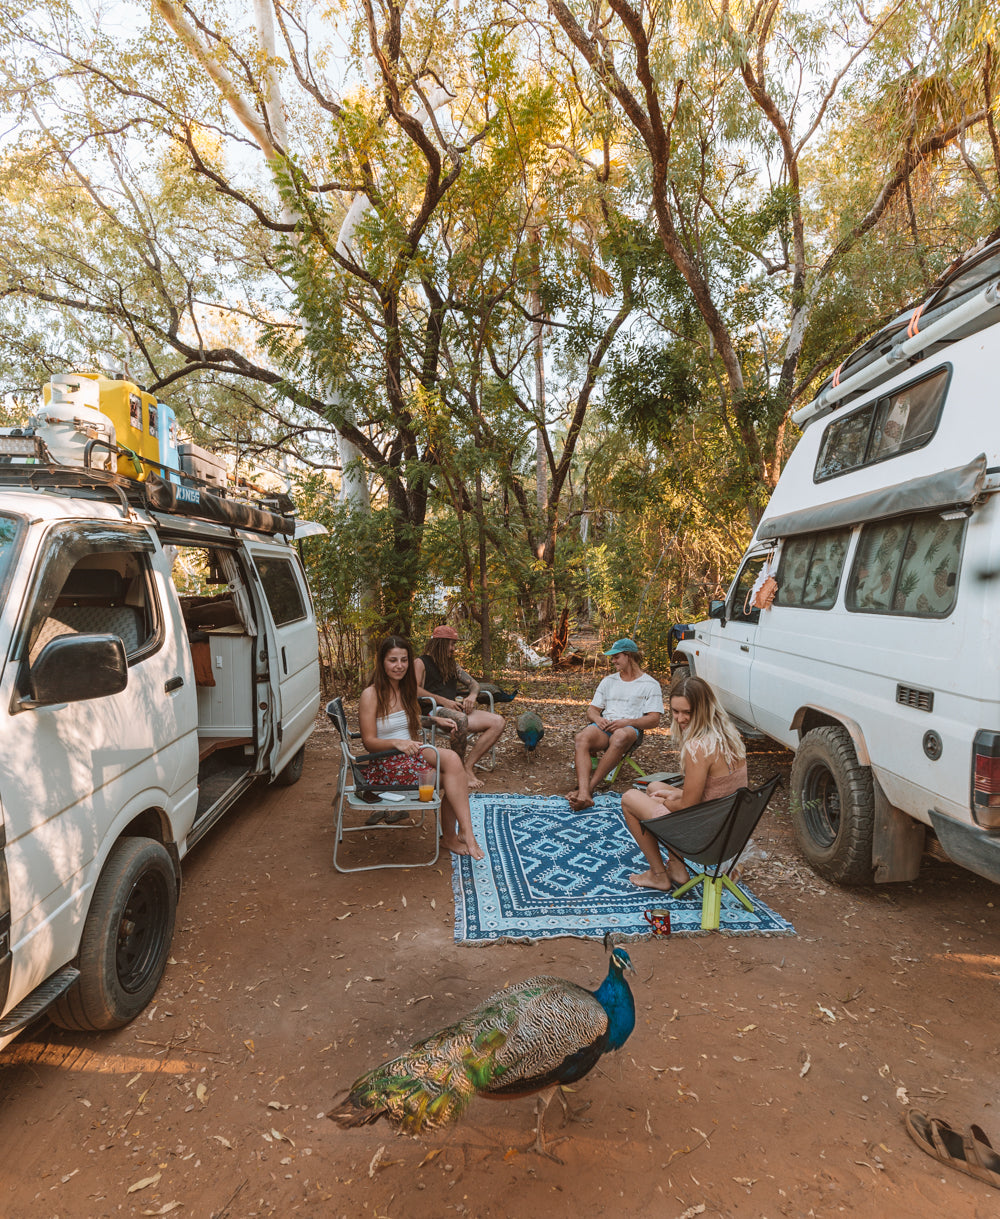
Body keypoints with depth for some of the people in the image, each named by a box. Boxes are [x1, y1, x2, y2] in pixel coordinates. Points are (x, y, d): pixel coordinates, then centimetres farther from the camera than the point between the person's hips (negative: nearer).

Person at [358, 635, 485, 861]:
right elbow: (369, 742, -12)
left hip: (413, 753, 6)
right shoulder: (371, 694, -10)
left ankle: (451, 836, -19)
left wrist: (435, 720, 12)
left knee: (452, 759, -24)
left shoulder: (405, 689, 12)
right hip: (388, 764, -6)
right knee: (451, 778, -23)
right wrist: (396, 742, -31)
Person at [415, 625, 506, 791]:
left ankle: (468, 766, -18)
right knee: (460, 719, -42)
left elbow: (474, 684, 28)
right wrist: (443, 701, -18)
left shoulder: (451, 664, 27)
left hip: (457, 709, 8)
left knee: (499, 722, -12)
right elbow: (415, 689, -13)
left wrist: (472, 696, 3)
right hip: (434, 711, -8)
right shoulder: (421, 662, 4)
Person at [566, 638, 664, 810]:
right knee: (581, 738, -32)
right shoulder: (609, 681, 26)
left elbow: (654, 720, 1)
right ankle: (584, 794, -47)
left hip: (631, 729, -4)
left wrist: (627, 722, -15)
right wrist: (597, 718, -3)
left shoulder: (650, 684, 10)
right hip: (604, 726, 4)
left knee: (620, 737, -42)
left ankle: (590, 786, -39)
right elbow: (591, 710, 22)